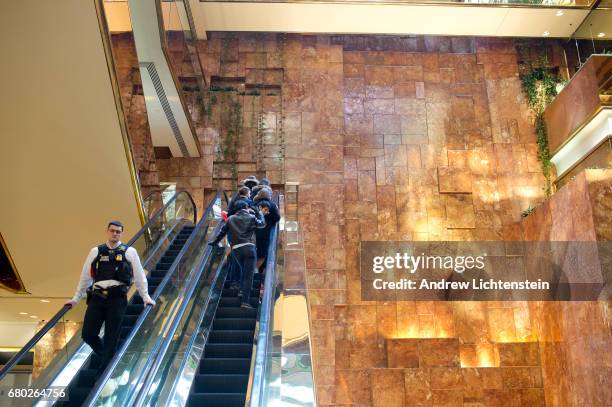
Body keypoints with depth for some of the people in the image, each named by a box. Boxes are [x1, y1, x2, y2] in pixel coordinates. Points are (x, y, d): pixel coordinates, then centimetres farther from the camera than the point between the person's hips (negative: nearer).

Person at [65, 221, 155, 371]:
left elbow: (139, 276, 6)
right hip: (97, 297, 2)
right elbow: (85, 276, 16)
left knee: (112, 337, 1)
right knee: (88, 334, 1)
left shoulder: (129, 252, 6)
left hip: (117, 298, -2)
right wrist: (76, 298, 19)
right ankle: (106, 356, 30)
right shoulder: (96, 251, 11)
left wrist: (146, 297, 1)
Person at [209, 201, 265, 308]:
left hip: (236, 249, 4)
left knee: (243, 270, 27)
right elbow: (262, 224, 20)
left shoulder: (231, 219, 13)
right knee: (248, 275, -4)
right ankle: (245, 301, -9)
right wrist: (258, 212, 32)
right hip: (249, 248, -4)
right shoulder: (251, 218, 6)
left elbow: (222, 232, 17)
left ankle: (242, 291, 16)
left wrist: (214, 242, 30)